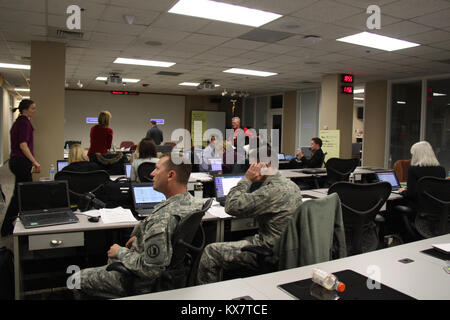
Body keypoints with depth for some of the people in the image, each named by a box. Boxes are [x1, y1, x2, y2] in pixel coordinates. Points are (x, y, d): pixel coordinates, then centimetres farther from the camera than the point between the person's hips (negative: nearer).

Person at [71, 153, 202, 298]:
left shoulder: (163, 218, -36)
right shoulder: (190, 201, -6)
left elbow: (150, 269, -32)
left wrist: (120, 252, -16)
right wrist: (140, 237, 7)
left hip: (143, 283, -9)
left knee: (74, 280, 8)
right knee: (112, 257, 34)